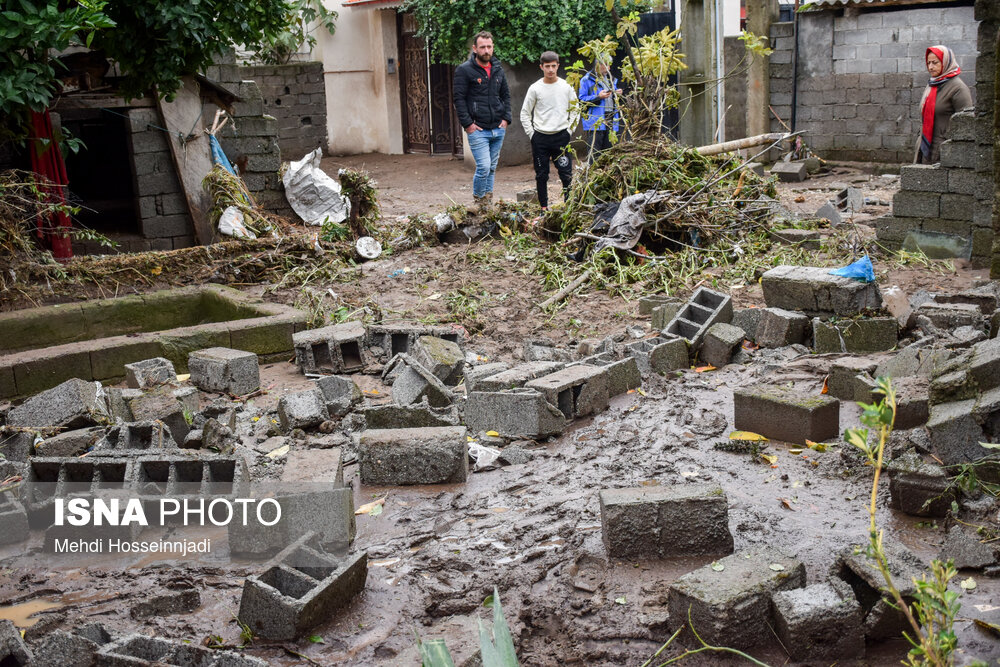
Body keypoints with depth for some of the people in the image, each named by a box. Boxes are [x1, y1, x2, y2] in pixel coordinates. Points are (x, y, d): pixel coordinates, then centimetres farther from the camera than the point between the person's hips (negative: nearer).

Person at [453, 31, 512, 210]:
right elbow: (459, 98, -8)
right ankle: (479, 201, 3)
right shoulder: (464, 70, -6)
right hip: (478, 130, -6)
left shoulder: (498, 69, 12)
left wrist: (506, 118, 7)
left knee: (492, 168, 11)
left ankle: (488, 203, 21)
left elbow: (506, 95, 20)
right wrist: (467, 123, -13)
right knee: (483, 166, -14)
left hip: (498, 129, 6)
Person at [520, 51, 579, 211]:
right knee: (541, 175, 5)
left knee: (566, 173, -5)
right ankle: (543, 207, 15)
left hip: (561, 136, 0)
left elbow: (575, 110, 11)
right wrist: (531, 134, 0)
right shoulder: (535, 88, 1)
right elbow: (525, 113, 7)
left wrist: (570, 130, 2)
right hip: (540, 138, 0)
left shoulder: (566, 87, 3)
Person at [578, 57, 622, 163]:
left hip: (610, 119, 6)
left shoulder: (611, 80, 18)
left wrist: (617, 94, 4)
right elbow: (582, 100, -7)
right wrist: (598, 97, -17)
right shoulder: (587, 80, -2)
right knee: (594, 152, -9)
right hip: (596, 121, -6)